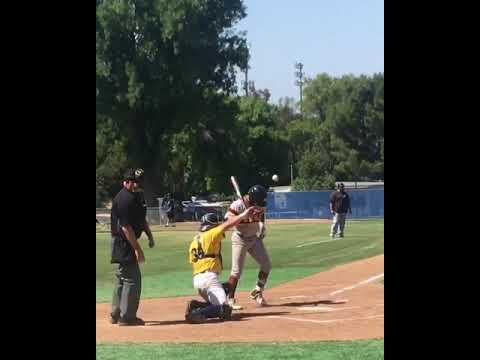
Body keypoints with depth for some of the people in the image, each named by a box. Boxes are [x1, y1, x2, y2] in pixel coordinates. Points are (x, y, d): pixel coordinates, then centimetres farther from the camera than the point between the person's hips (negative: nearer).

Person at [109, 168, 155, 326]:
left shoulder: (134, 197, 13)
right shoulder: (124, 199, -19)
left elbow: (141, 219, 24)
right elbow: (125, 226, -24)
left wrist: (150, 235, 13)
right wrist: (137, 249, -24)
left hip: (124, 244, 11)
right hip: (124, 243, -11)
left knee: (123, 278, 17)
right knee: (132, 279, -7)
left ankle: (116, 315, 25)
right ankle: (127, 317, -2)